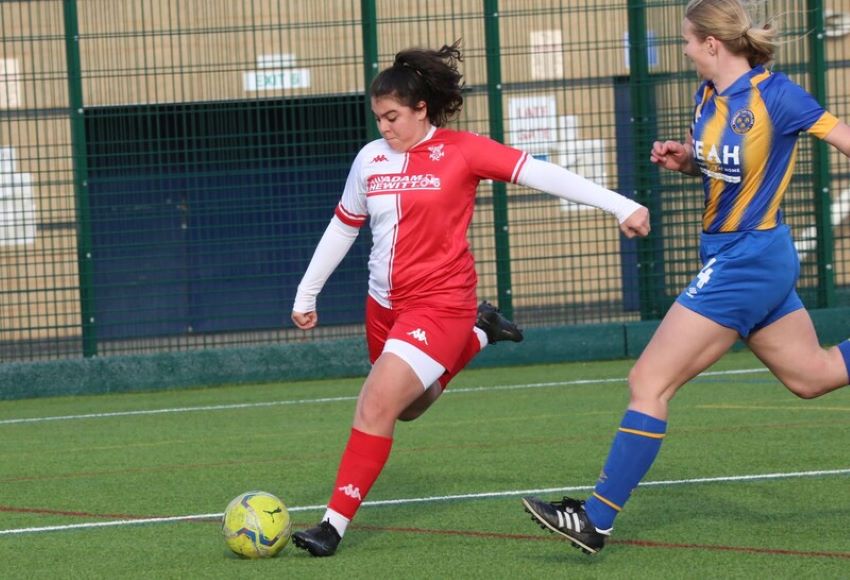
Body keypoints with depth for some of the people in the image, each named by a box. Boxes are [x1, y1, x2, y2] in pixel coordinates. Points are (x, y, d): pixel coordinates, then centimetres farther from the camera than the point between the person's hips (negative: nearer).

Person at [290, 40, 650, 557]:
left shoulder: (461, 151, -10)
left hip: (440, 304, -6)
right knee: (408, 407, 22)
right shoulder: (371, 159, 4)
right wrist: (307, 294, 20)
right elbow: (342, 228, 17)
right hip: (385, 304, 7)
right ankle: (478, 335, 42)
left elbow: (539, 173, -14)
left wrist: (619, 205, -19)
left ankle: (337, 523, -13)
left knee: (377, 403, -19)